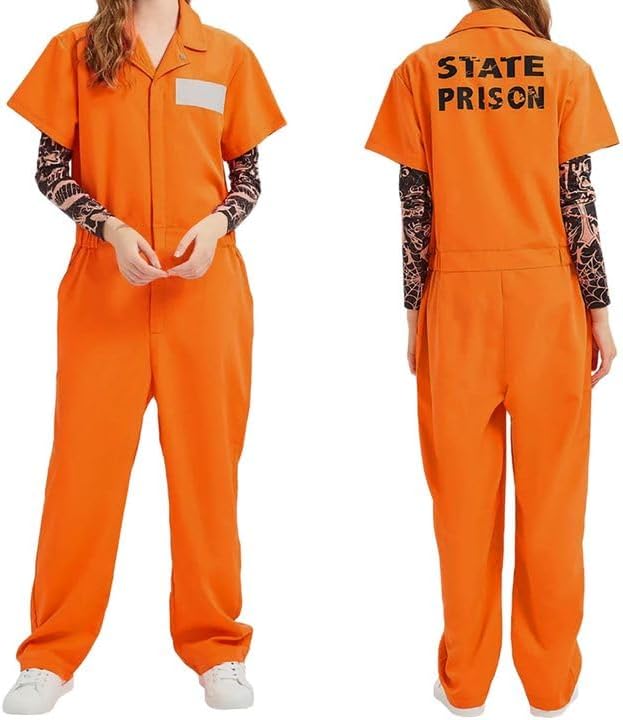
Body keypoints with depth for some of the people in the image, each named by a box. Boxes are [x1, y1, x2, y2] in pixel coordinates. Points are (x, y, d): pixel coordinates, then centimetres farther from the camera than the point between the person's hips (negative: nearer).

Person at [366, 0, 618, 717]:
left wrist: (414, 313, 5)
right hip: (548, 297, 0)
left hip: (458, 301, 1)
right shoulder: (564, 67, 2)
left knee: (463, 494, 8)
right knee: (551, 494, 8)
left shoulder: (421, 69, 4)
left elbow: (415, 206, 0)